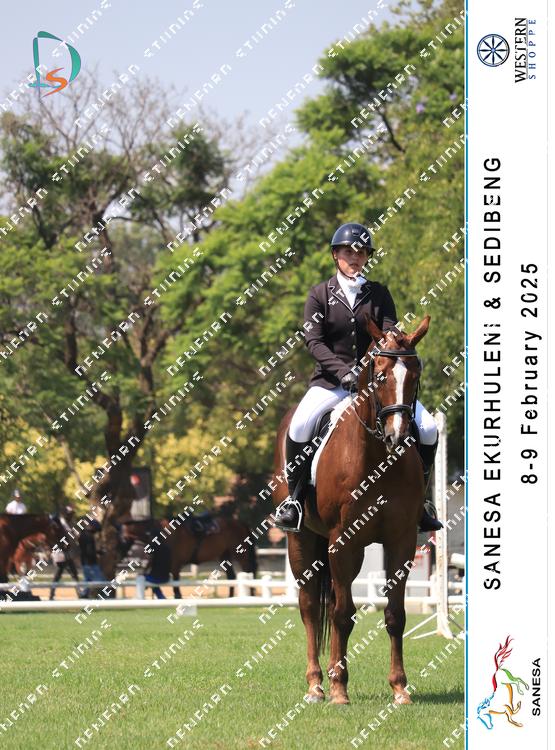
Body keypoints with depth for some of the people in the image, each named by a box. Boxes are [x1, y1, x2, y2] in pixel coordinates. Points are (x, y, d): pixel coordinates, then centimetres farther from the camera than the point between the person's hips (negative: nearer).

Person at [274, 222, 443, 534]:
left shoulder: (379, 294, 8)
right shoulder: (320, 294, 3)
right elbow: (314, 341, -7)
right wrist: (344, 372, -22)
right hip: (331, 380, -2)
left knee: (428, 428, -14)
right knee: (300, 425, -31)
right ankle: (295, 496, -12)